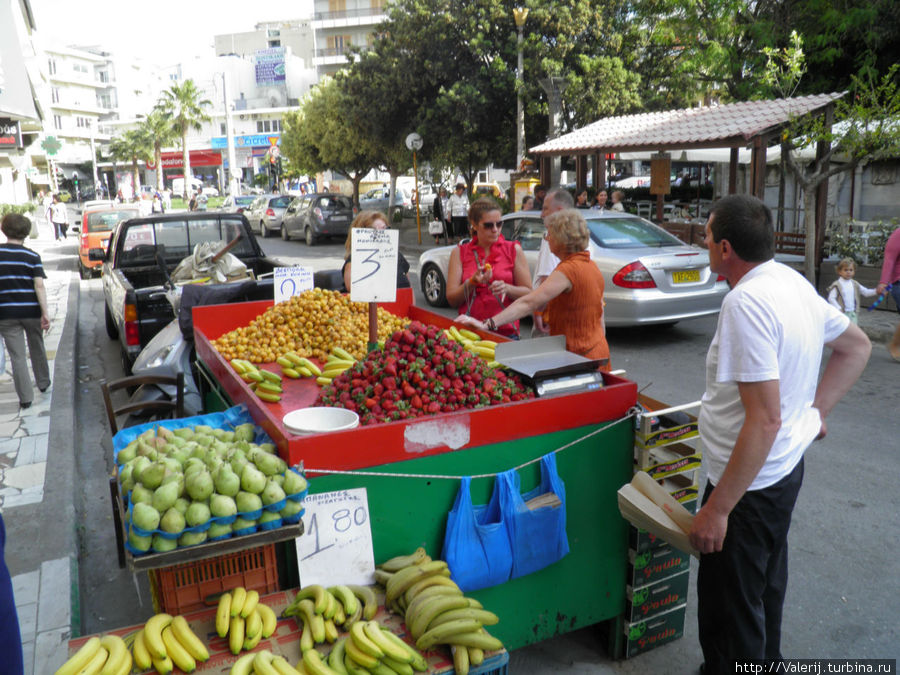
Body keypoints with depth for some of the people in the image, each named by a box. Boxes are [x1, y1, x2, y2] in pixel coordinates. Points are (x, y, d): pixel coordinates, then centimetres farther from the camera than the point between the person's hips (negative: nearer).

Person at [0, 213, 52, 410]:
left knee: (17, 356, 4)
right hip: (31, 311, 0)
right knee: (37, 348, 21)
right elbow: (39, 285, -14)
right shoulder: (32, 256, -6)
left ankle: (25, 398, 5)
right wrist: (45, 313, -15)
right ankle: (43, 382, 38)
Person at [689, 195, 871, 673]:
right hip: (786, 467, 10)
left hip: (750, 482, -10)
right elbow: (856, 347, 16)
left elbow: (765, 419, -30)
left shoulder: (746, 302, -27)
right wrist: (816, 409, 13)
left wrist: (717, 508, -26)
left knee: (729, 610, 6)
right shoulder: (792, 281, 2)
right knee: (765, 586, 28)